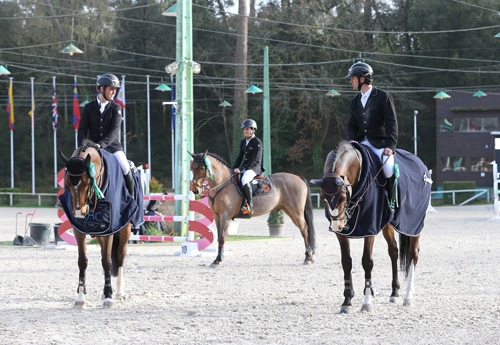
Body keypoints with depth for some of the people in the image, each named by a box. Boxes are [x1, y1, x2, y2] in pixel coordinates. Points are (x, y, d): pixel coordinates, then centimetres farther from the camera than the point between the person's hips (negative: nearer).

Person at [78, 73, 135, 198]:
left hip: (112, 145, -2)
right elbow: (82, 129, 3)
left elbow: (115, 130, -10)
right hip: (92, 145, 2)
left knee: (125, 168, -24)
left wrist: (101, 144, -26)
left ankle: (131, 198, -10)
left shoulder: (116, 108, 3)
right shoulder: (89, 108, 7)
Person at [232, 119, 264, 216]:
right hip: (245, 166, 9)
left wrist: (242, 169, -23)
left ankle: (250, 205, -29)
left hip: (255, 167, -9)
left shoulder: (257, 142, -12)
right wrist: (235, 168, 1)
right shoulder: (243, 141, 13)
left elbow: (255, 160, -18)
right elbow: (240, 156, 16)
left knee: (244, 180, -35)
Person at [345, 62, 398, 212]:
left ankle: (391, 203, -14)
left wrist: (390, 146, -19)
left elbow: (391, 123, -8)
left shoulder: (383, 96, -2)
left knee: (389, 168, -30)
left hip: (380, 144, -6)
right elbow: (352, 125, 14)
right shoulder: (355, 101, 16)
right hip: (362, 143, 6)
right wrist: (352, 141, -8)